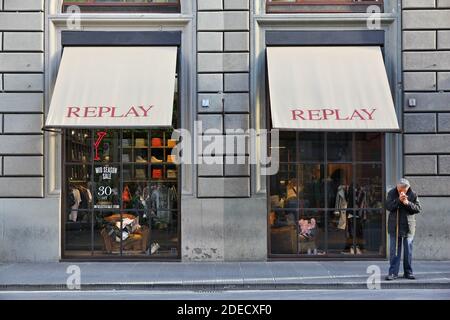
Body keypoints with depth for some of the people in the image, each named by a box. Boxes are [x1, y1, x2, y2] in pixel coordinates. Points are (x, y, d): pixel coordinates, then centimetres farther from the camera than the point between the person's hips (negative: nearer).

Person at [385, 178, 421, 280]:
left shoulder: (413, 195, -1)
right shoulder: (391, 193, -2)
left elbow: (418, 208, -5)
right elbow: (388, 206, -12)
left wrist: (407, 203, -19)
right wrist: (398, 200, -24)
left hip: (409, 227, 1)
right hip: (395, 226, -1)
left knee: (408, 251, 7)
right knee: (394, 251, 0)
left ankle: (408, 272, 18)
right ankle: (393, 273, 4)